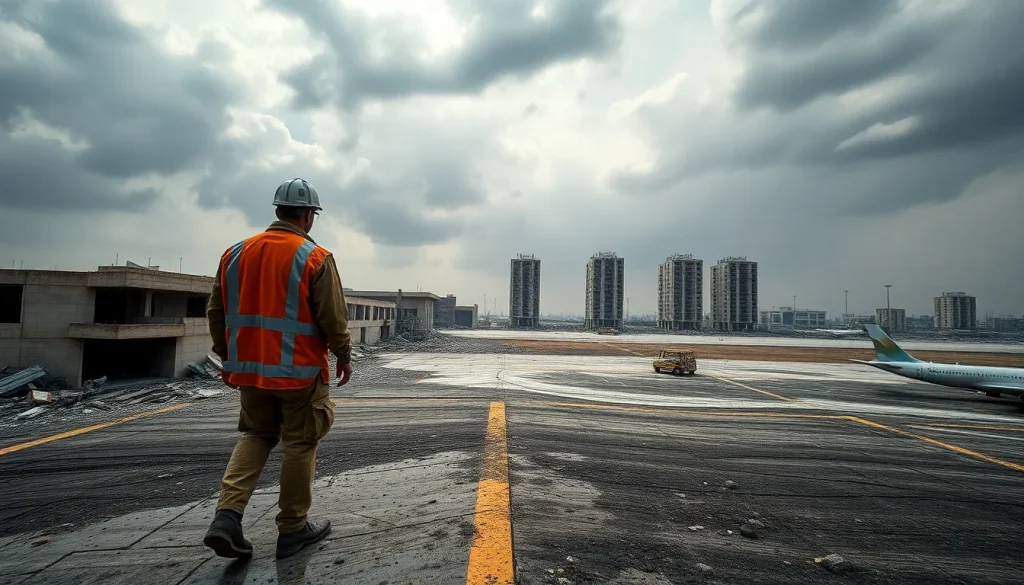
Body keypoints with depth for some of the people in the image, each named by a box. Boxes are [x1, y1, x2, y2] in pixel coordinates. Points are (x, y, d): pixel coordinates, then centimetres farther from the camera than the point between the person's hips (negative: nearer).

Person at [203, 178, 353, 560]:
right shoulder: (315, 258, -12)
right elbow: (334, 317, -13)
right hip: (300, 369, -5)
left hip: (250, 367, 5)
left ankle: (227, 516, 10)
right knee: (300, 444, 9)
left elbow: (216, 310, 10)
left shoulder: (236, 253, 5)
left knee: (256, 436, 22)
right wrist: (344, 356, 2)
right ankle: (293, 529, 21)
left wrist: (227, 355, 21)